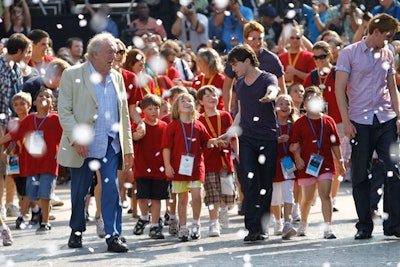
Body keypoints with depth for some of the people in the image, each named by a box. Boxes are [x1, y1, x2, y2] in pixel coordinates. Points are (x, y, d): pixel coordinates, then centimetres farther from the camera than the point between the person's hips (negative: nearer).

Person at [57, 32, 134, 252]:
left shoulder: (117, 78, 11)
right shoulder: (72, 75, -3)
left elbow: (124, 114, 14)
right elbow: (64, 111, -6)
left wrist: (128, 148, 10)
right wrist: (76, 138, -17)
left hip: (111, 145, 3)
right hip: (83, 146, -3)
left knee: (112, 191, -5)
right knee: (79, 191, 7)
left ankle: (113, 237, -4)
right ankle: (76, 232, 25)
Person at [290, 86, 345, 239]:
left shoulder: (328, 121, 7)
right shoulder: (300, 123, 2)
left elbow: (335, 144, 10)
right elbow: (295, 143, -1)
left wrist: (341, 162, 9)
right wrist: (298, 157, -17)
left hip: (325, 164, 0)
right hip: (307, 165, 0)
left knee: (325, 195, -10)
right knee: (307, 198, 10)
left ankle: (328, 227, -13)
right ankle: (303, 223, 34)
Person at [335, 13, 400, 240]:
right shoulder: (349, 53, 0)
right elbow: (340, 88, -3)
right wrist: (346, 121, -9)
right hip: (360, 121, -3)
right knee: (360, 176, 3)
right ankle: (364, 225, 11)